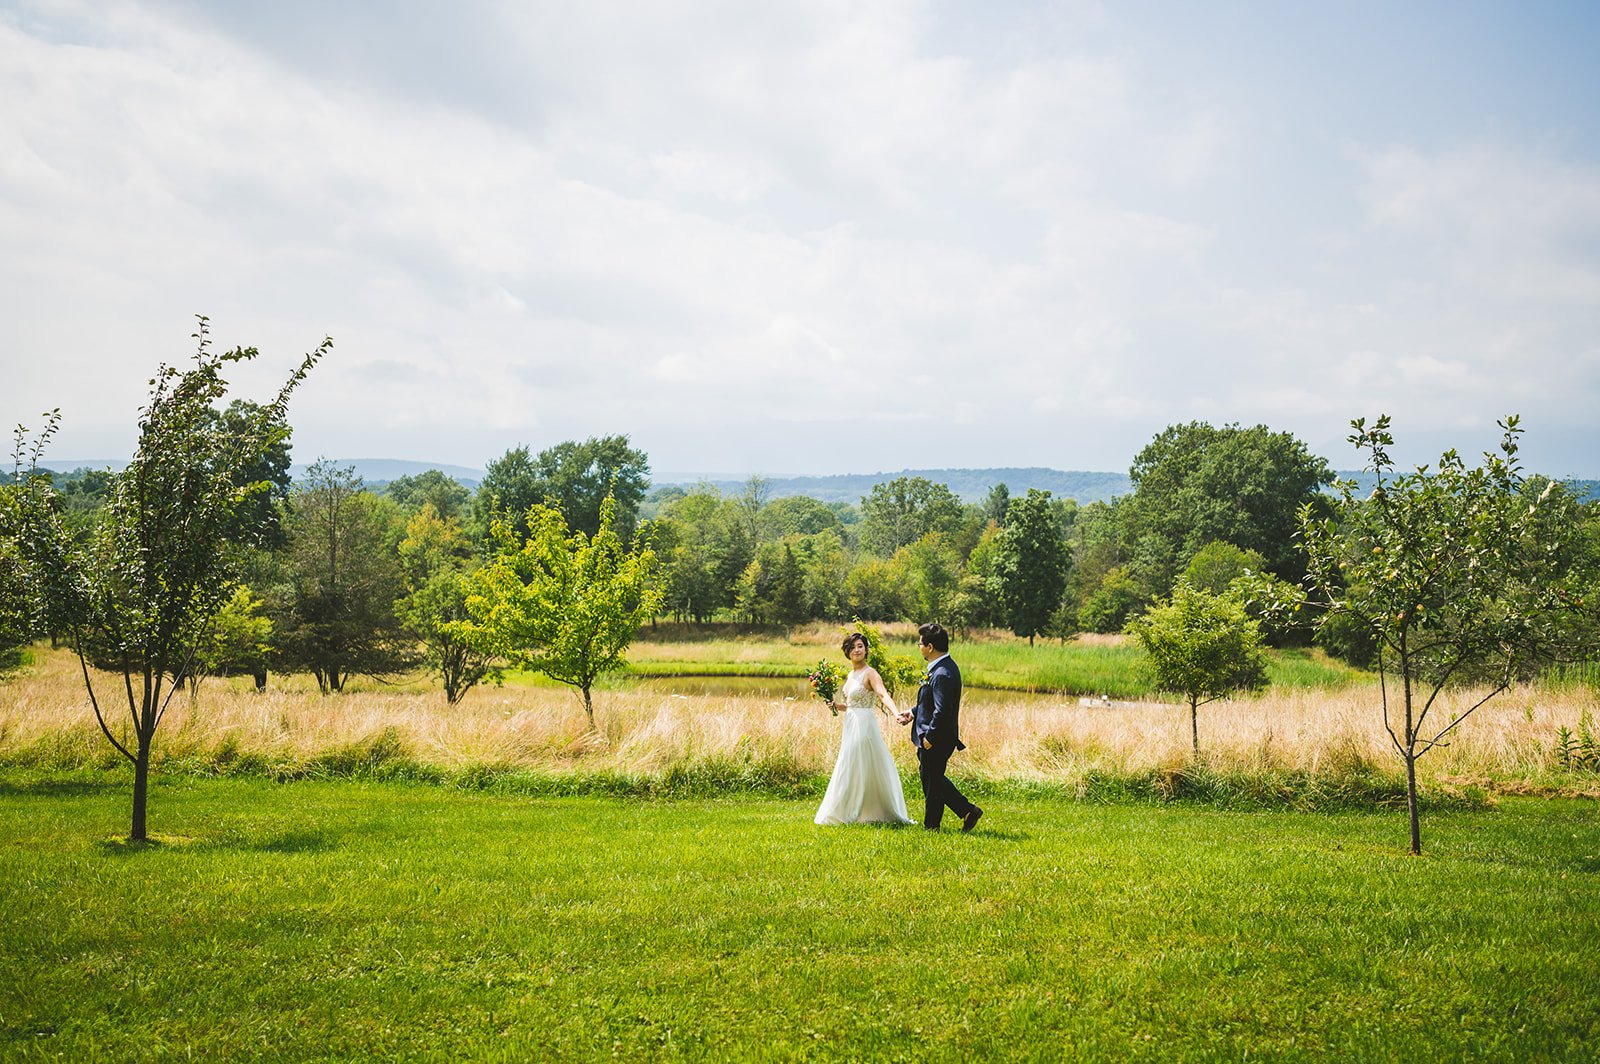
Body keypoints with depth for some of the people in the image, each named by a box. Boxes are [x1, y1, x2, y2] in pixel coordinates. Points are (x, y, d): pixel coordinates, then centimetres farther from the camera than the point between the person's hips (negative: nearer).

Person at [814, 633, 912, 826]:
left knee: (859, 770, -2)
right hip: (850, 726, 9)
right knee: (850, 770, 13)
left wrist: (896, 713, -44)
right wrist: (836, 704, 3)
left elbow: (884, 695, -28)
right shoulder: (850, 675, 13)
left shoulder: (870, 673, -12)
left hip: (864, 726, -9)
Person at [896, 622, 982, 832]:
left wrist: (930, 737, -21)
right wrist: (914, 713, 15)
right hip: (941, 738, 10)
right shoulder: (945, 667, 9)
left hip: (936, 741, -10)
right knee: (933, 778, 20)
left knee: (932, 781, 4)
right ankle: (967, 811, 20)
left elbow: (942, 710, -28)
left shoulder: (942, 674, -25)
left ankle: (931, 826, 16)